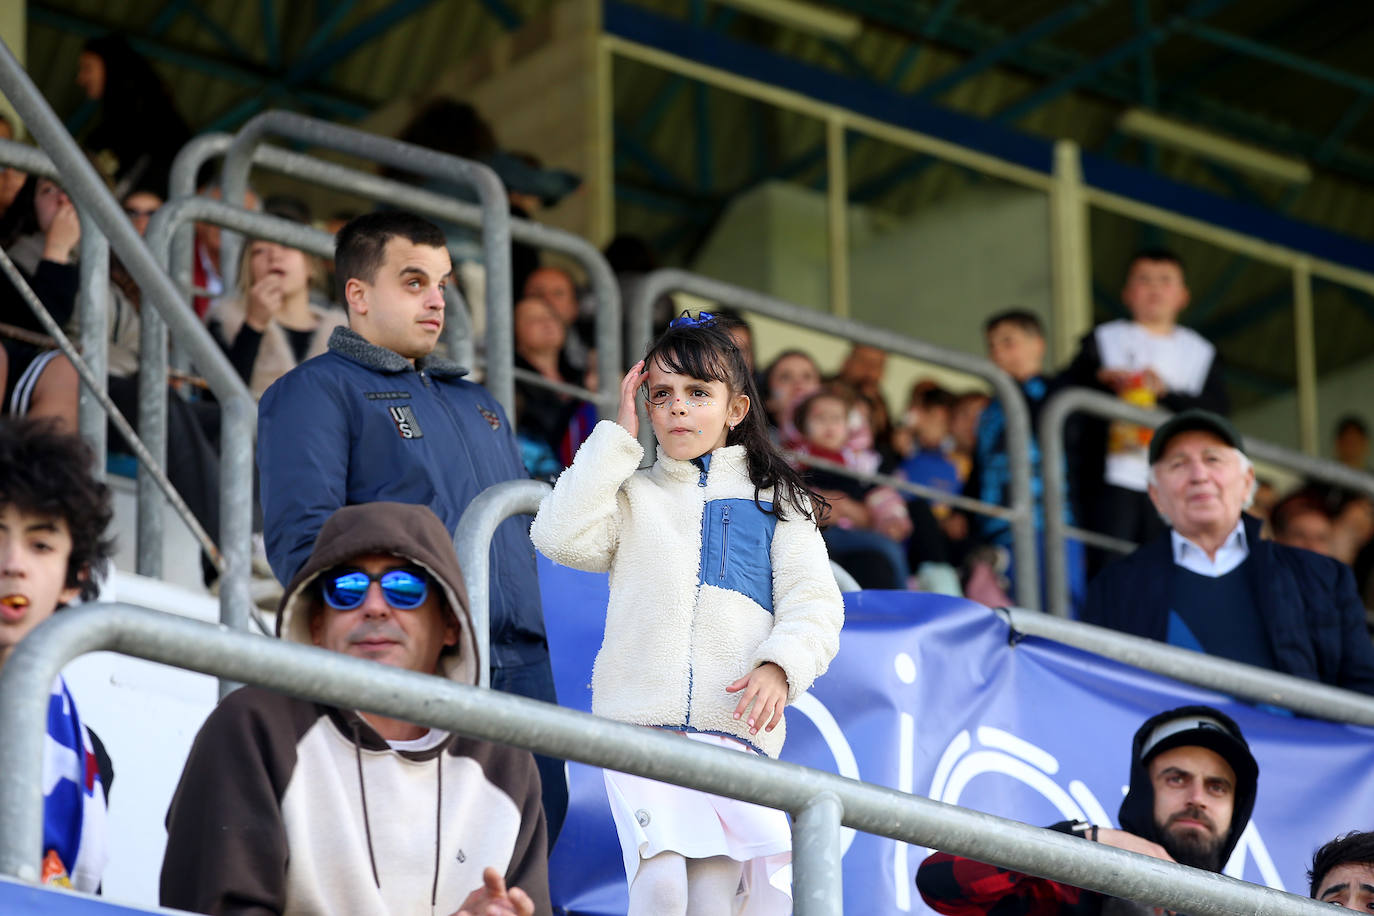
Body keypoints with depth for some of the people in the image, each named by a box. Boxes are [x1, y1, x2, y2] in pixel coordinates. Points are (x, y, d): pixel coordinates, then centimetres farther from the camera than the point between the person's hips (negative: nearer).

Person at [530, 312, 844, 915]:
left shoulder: (778, 501, 17)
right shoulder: (633, 497, 19)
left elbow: (814, 603, 7)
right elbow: (561, 536, 0)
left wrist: (779, 665, -14)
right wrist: (618, 438, 5)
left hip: (736, 724, 0)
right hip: (639, 721, 0)